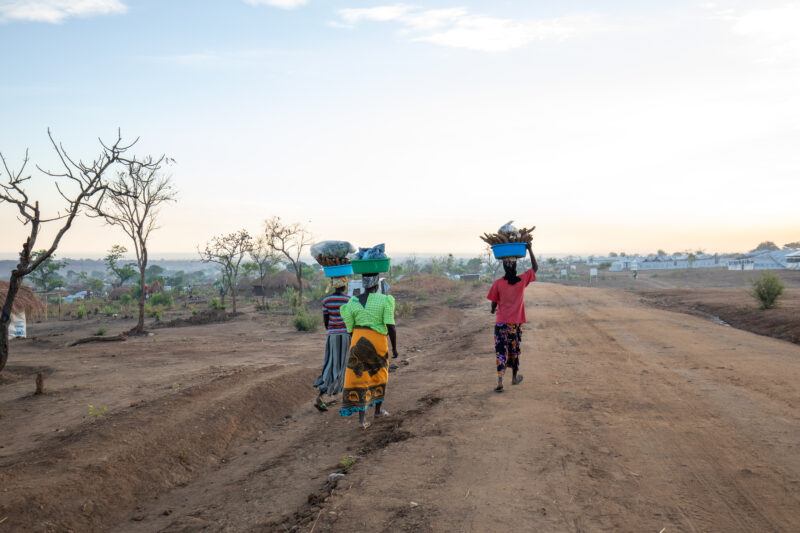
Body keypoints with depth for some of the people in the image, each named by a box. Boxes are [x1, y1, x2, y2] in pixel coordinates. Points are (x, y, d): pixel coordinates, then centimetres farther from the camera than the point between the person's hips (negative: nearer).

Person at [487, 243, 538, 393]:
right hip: (516, 323, 2)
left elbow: (494, 303, -2)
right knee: (514, 349, 18)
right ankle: (515, 377, 34)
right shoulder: (522, 281, -5)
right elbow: (535, 267, 9)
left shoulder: (498, 284, -10)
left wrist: (493, 310, 20)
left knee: (500, 350, -1)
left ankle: (500, 382, -12)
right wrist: (530, 250, 6)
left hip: (501, 322, -2)